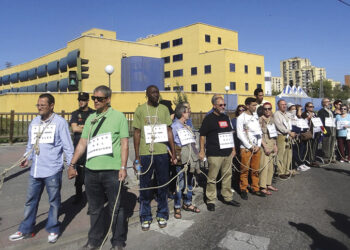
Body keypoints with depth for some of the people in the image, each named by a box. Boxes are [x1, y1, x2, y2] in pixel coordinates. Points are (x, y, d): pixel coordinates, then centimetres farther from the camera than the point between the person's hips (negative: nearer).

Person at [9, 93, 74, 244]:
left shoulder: (60, 122, -7)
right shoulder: (34, 122, 11)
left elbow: (67, 146, -7)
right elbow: (30, 144, 19)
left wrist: (71, 165, -9)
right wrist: (27, 158, 4)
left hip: (53, 170, -5)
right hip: (35, 170, 6)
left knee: (54, 201, 9)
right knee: (30, 200, 16)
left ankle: (53, 230, 25)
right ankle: (25, 230, 33)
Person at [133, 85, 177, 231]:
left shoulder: (164, 109, 8)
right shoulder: (140, 110, 2)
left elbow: (169, 131, 9)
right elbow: (137, 133, 2)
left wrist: (173, 152, 5)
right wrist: (136, 156, -2)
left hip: (162, 153, 2)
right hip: (145, 153, -2)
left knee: (163, 184, 10)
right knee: (145, 186, 7)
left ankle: (162, 215, 27)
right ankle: (145, 217, 22)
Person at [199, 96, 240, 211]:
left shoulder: (226, 118, 16)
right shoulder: (209, 118, -4)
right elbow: (202, 135, -7)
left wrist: (233, 148, 19)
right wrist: (202, 151, -12)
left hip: (228, 153, 7)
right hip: (214, 154, -6)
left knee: (227, 176, 13)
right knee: (212, 178, -1)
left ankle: (228, 197, 27)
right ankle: (210, 200, 11)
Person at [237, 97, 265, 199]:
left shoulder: (255, 117, 13)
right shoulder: (241, 117, -5)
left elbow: (259, 132, 14)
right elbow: (240, 134, -10)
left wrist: (258, 145, 1)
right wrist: (250, 147, -10)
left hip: (257, 148, 5)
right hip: (246, 148, -5)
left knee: (256, 170, 9)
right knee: (245, 170, 0)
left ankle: (255, 189, 21)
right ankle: (243, 190, 12)